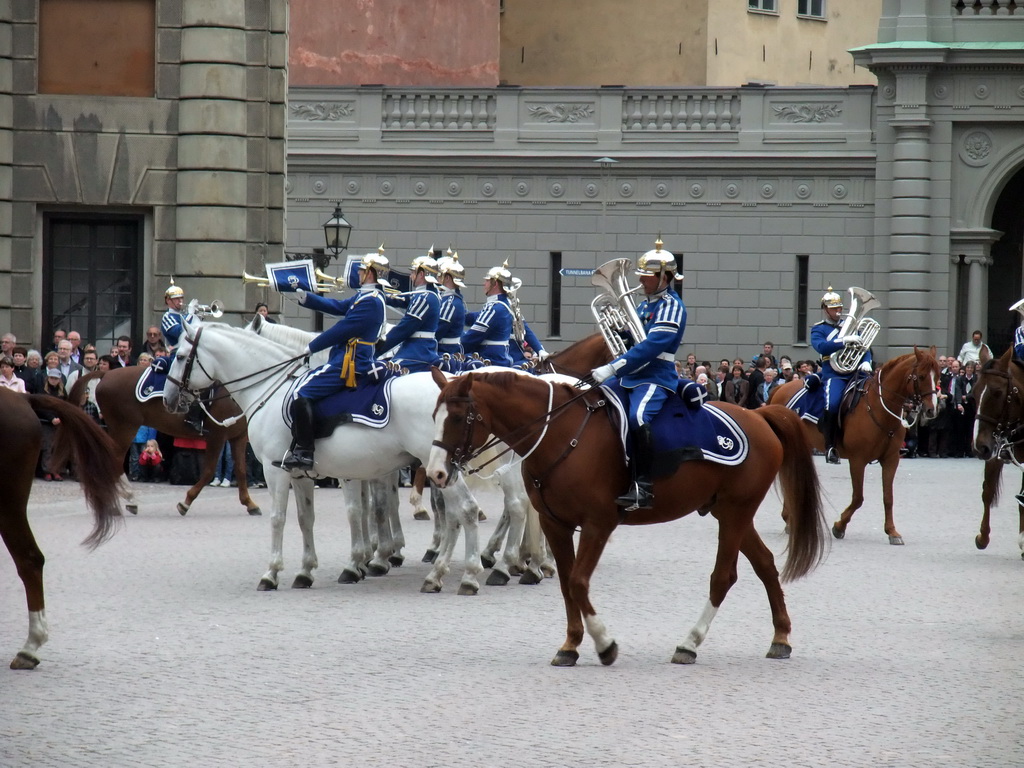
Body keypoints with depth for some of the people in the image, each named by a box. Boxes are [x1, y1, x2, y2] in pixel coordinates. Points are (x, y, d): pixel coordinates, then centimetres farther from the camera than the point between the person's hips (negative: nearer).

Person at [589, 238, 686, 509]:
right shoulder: (644, 306, 19)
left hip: (656, 378, -10)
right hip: (629, 376, 10)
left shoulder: (671, 306, -11)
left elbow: (650, 347, -22)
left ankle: (644, 487, -34)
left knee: (637, 416, -35)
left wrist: (611, 368, -27)